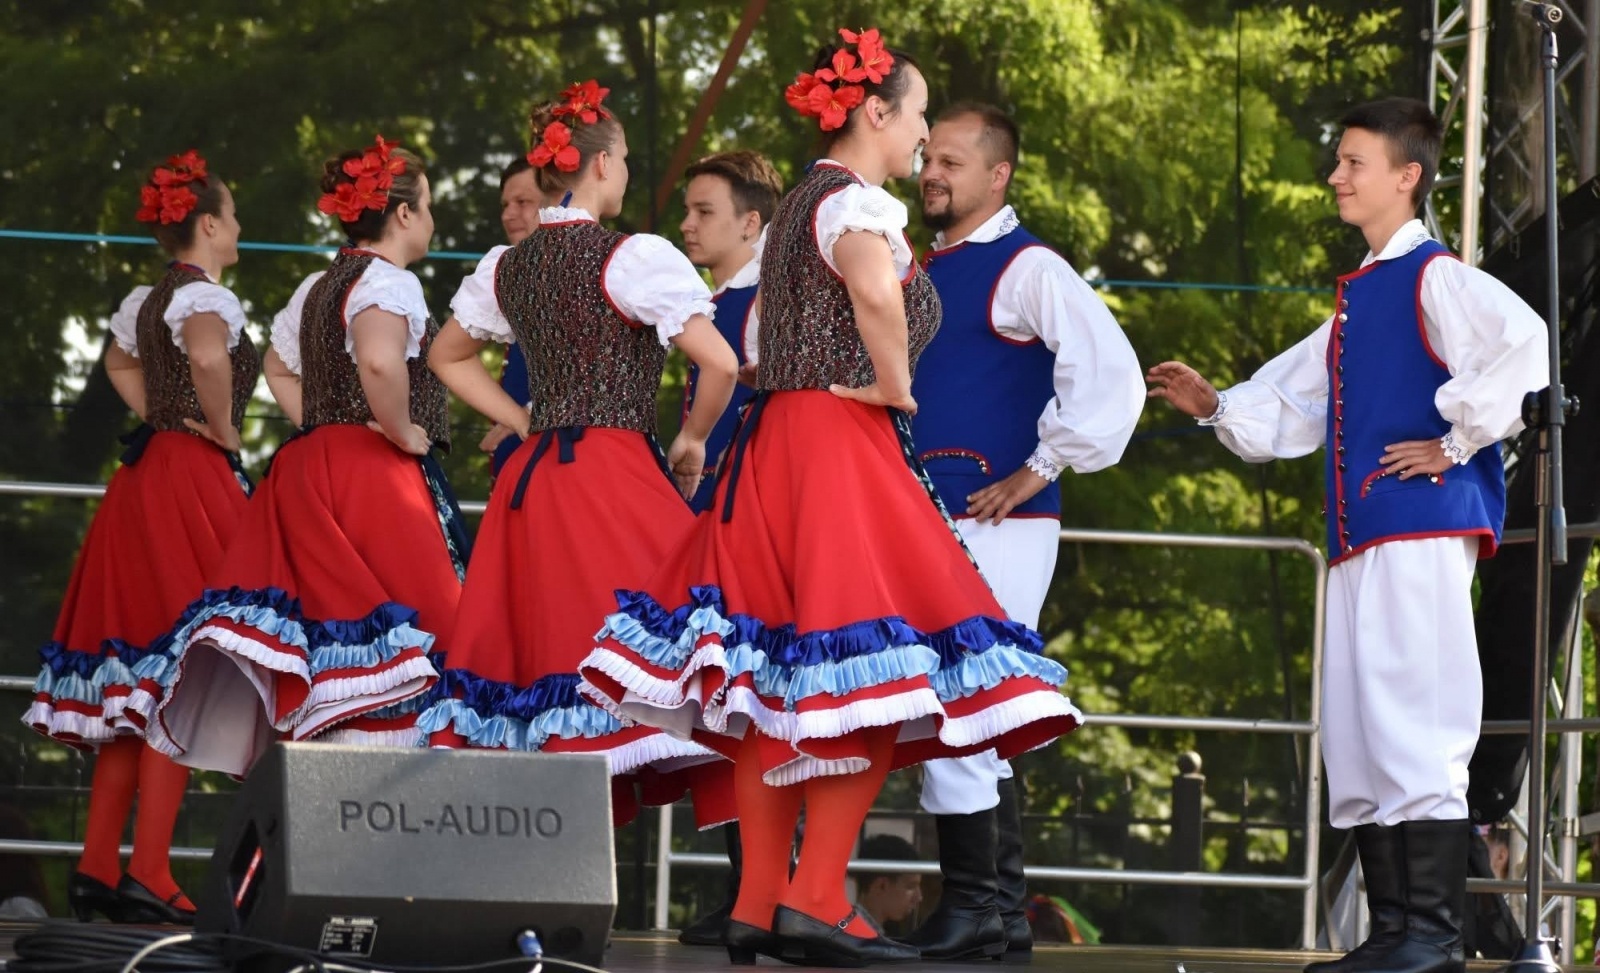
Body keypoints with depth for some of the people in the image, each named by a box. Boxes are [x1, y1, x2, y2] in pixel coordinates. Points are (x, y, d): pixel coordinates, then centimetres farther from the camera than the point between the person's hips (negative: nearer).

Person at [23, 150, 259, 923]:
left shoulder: (143, 301, 16)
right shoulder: (206, 297, -11)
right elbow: (208, 356, -33)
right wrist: (222, 431, -16)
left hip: (145, 476, 9)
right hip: (193, 477, -9)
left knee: (131, 683, 10)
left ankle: (96, 868, 10)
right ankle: (147, 876, -13)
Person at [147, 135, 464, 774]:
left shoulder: (315, 288, 18)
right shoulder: (388, 281, -11)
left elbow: (279, 370, 29)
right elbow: (380, 362, -30)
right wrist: (403, 433, -17)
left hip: (309, 464, 9)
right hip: (374, 476, -9)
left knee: (318, 634, 8)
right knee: (381, 634, -12)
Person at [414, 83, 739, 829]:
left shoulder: (506, 267, 12)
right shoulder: (631, 257, -8)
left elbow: (447, 357, 28)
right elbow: (720, 363, -14)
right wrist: (692, 441, 3)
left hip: (531, 477, 7)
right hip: (617, 473, -7)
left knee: (527, 649, 8)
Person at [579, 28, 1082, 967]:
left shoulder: (800, 203, 19)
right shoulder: (860, 201, -10)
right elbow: (877, 293, -31)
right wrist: (896, 388, -16)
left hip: (776, 438, 10)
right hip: (843, 442, -10)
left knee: (772, 681, 6)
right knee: (877, 673, -10)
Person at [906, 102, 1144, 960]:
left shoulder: (1027, 269, -7)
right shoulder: (925, 272, 17)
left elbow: (1111, 374, -19)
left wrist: (1038, 472, -16)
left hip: (995, 525, -8)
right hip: (929, 519, 8)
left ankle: (972, 905, -11)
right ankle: (1003, 908, 13)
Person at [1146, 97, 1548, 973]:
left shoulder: (1435, 279, -7)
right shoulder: (1357, 299, 21)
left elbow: (1523, 345, -25)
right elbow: (1290, 411, 27)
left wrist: (1457, 443, -18)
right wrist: (1216, 407, 10)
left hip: (1422, 529, -10)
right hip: (1358, 539, 10)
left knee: (1413, 728, -11)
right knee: (1356, 737, 9)